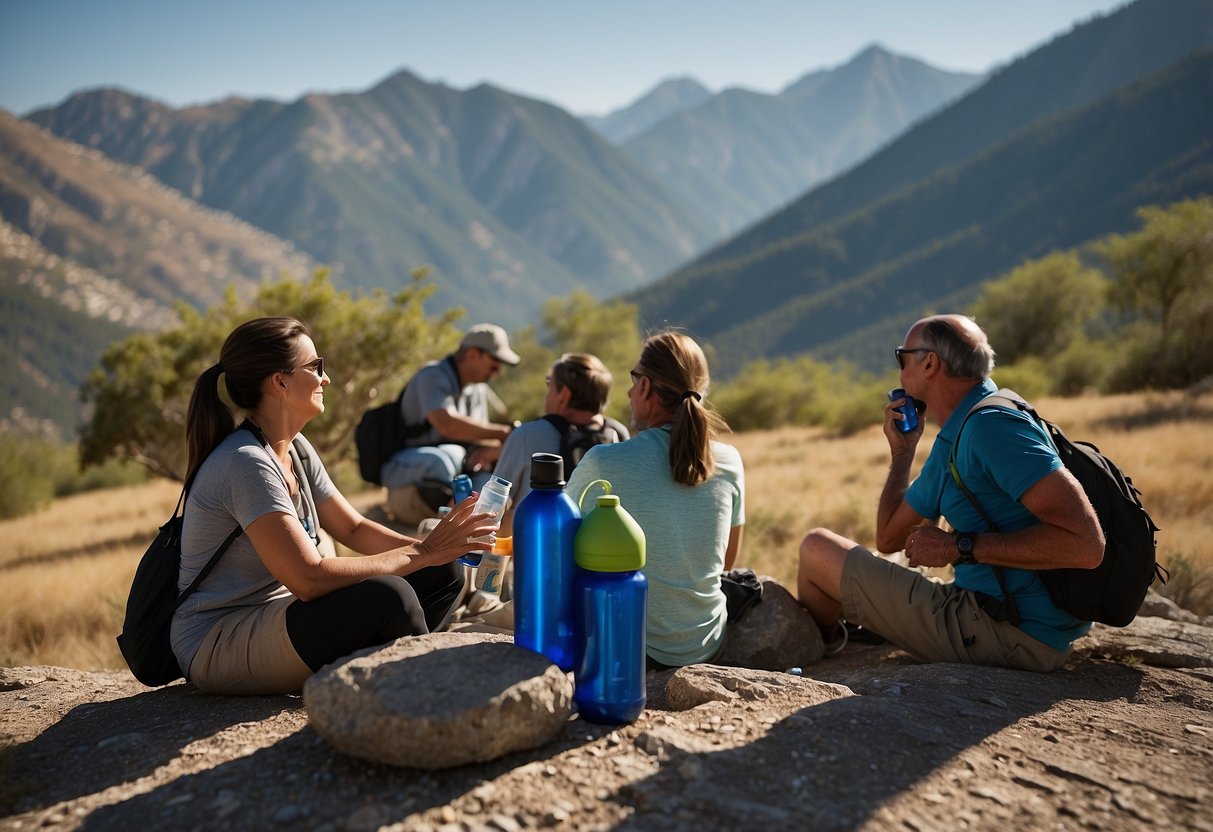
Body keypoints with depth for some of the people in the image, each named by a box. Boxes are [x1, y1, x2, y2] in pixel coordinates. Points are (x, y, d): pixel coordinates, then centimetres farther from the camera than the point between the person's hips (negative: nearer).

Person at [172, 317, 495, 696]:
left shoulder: (297, 450, 7)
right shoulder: (246, 463, -22)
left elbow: (354, 529, 10)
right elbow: (309, 578, -29)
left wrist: (433, 547, -8)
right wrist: (420, 553, -22)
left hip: (277, 615, 9)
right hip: (216, 647, -9)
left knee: (442, 573, 1)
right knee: (386, 596, -32)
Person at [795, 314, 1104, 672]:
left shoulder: (992, 425, -19)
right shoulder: (950, 443, 13)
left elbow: (1086, 544, -28)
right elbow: (889, 538, 20)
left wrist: (959, 547, -23)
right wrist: (901, 451, 15)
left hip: (1007, 634, -10)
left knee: (816, 549, 4)